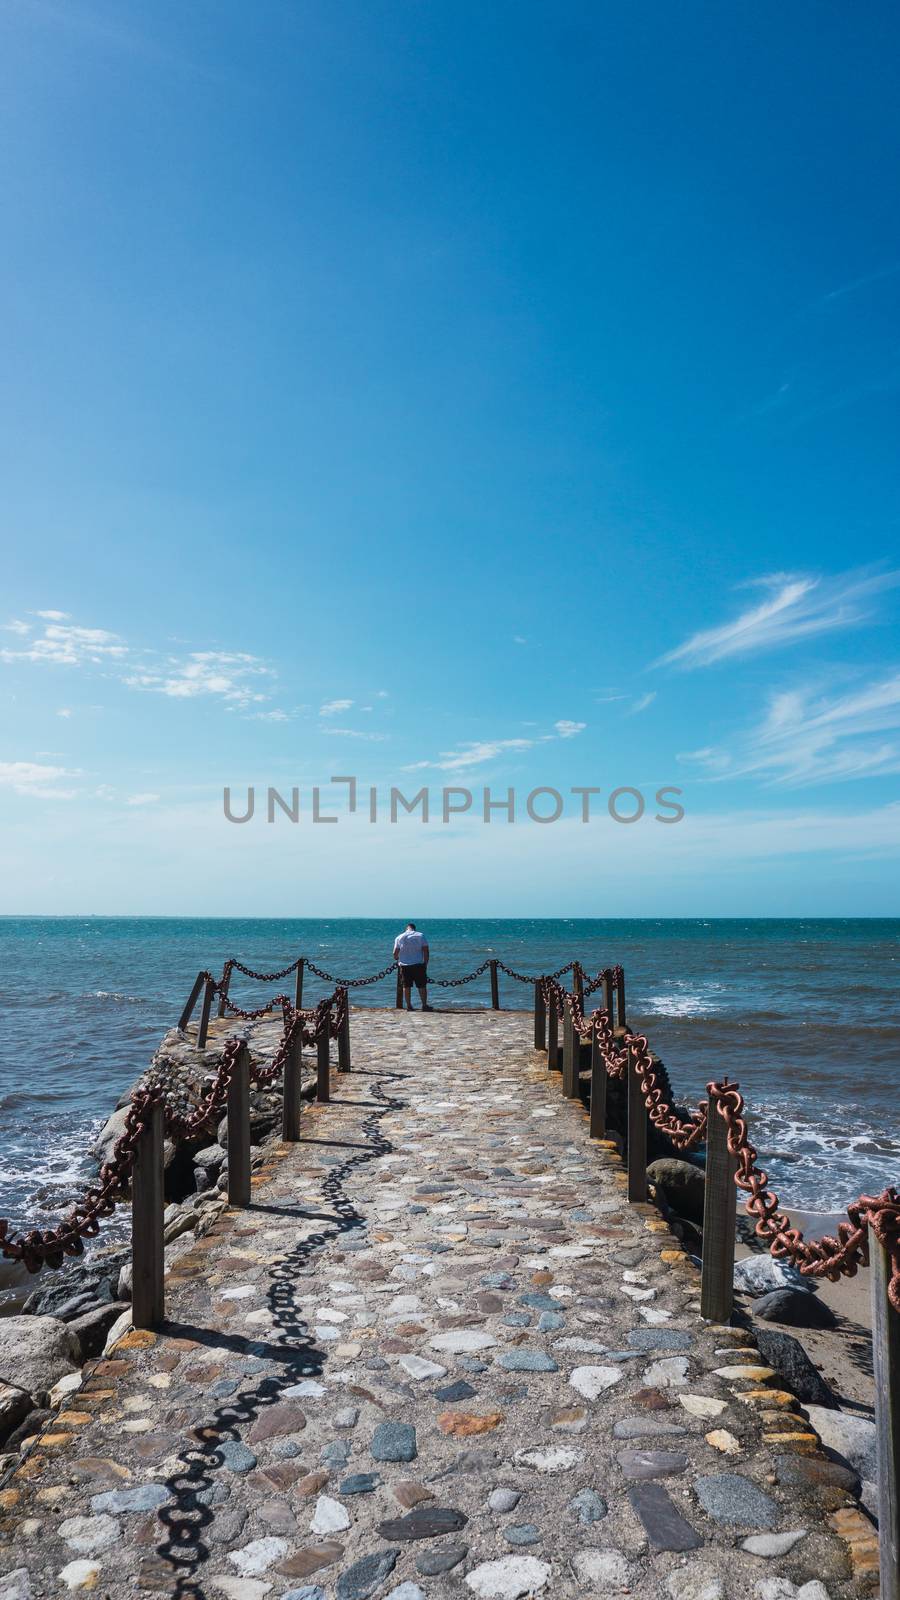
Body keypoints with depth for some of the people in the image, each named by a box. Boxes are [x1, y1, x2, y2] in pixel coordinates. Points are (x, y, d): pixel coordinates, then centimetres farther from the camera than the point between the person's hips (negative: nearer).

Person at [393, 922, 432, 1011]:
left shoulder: (399, 937, 5)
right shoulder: (421, 936, 3)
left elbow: (395, 953, 5)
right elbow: (426, 951, -2)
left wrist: (397, 960, 25)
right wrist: (425, 963, 7)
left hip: (404, 965, 1)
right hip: (418, 965, -1)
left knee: (406, 986, 7)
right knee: (422, 986, 5)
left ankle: (409, 1006, 8)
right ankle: (424, 1005, 5)